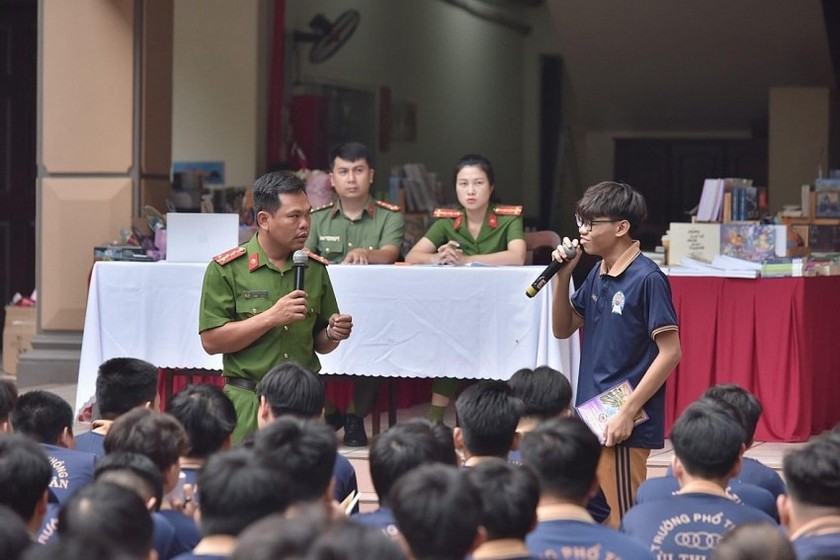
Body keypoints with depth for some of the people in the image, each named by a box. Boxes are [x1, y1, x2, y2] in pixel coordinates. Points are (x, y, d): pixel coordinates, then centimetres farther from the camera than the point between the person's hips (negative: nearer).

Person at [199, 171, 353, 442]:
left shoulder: (315, 269, 9)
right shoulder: (225, 270, -4)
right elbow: (211, 341, -9)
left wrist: (332, 334, -5)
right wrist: (272, 317, -15)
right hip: (248, 402, -3)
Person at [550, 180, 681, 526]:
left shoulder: (647, 279, -14)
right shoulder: (597, 276, 10)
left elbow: (670, 352, -15)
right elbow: (562, 329, 19)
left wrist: (628, 412, -18)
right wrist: (563, 276, 4)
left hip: (622, 425, -8)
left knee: (622, 524, -4)